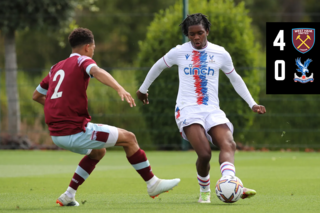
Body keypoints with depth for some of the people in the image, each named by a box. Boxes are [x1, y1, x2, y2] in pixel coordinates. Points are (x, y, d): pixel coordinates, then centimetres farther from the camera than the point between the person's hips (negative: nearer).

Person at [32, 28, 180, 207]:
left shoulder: (57, 67, 19)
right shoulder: (83, 61, -3)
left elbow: (36, 95, 27)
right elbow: (97, 72, -28)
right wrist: (120, 88, -43)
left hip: (56, 135, 8)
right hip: (75, 130, -8)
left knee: (98, 151, 33)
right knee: (129, 138, 2)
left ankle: (68, 196, 26)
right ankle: (152, 183, 7)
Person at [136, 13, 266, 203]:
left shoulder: (220, 54, 8)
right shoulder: (179, 52, 4)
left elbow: (235, 79, 22)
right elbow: (158, 67, 22)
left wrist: (252, 104, 18)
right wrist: (143, 89, 33)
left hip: (212, 110, 3)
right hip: (188, 111, -3)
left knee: (229, 145, -27)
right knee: (205, 154, -24)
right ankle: (205, 191, 1)